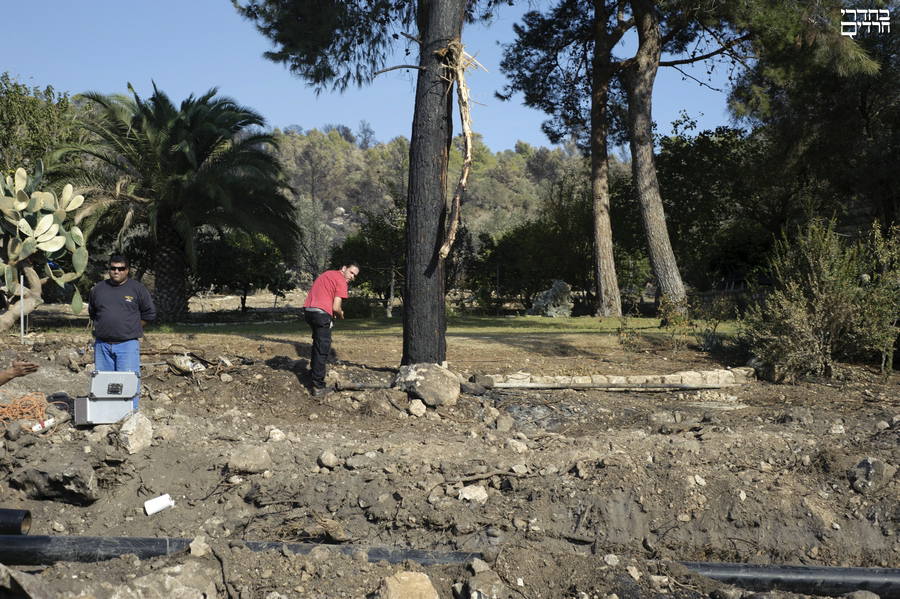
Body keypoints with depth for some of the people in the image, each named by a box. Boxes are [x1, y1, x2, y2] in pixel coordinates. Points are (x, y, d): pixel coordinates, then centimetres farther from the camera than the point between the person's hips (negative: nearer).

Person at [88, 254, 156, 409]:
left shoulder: (137, 289, 3)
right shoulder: (98, 289, 12)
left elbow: (150, 314, 8)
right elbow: (92, 313, 25)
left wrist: (132, 328, 5)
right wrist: (103, 327, 13)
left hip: (127, 344, -3)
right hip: (102, 344, 4)